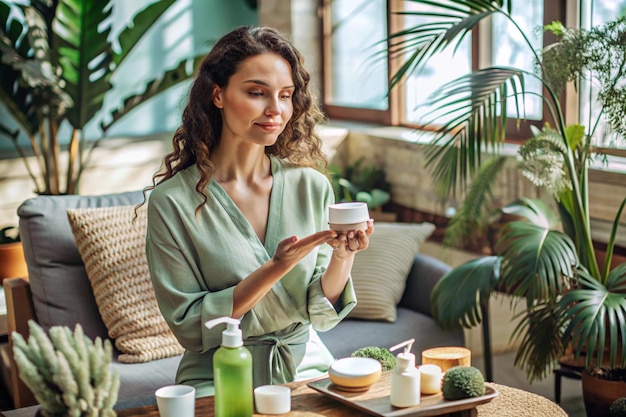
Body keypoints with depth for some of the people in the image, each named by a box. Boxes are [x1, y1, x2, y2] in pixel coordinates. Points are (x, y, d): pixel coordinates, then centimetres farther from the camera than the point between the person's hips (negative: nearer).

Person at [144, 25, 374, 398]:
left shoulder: (313, 186, -1)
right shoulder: (173, 200, -10)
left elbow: (322, 315, 2)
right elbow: (190, 325, -9)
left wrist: (343, 257, -18)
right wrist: (277, 268, -21)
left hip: (307, 369, 3)